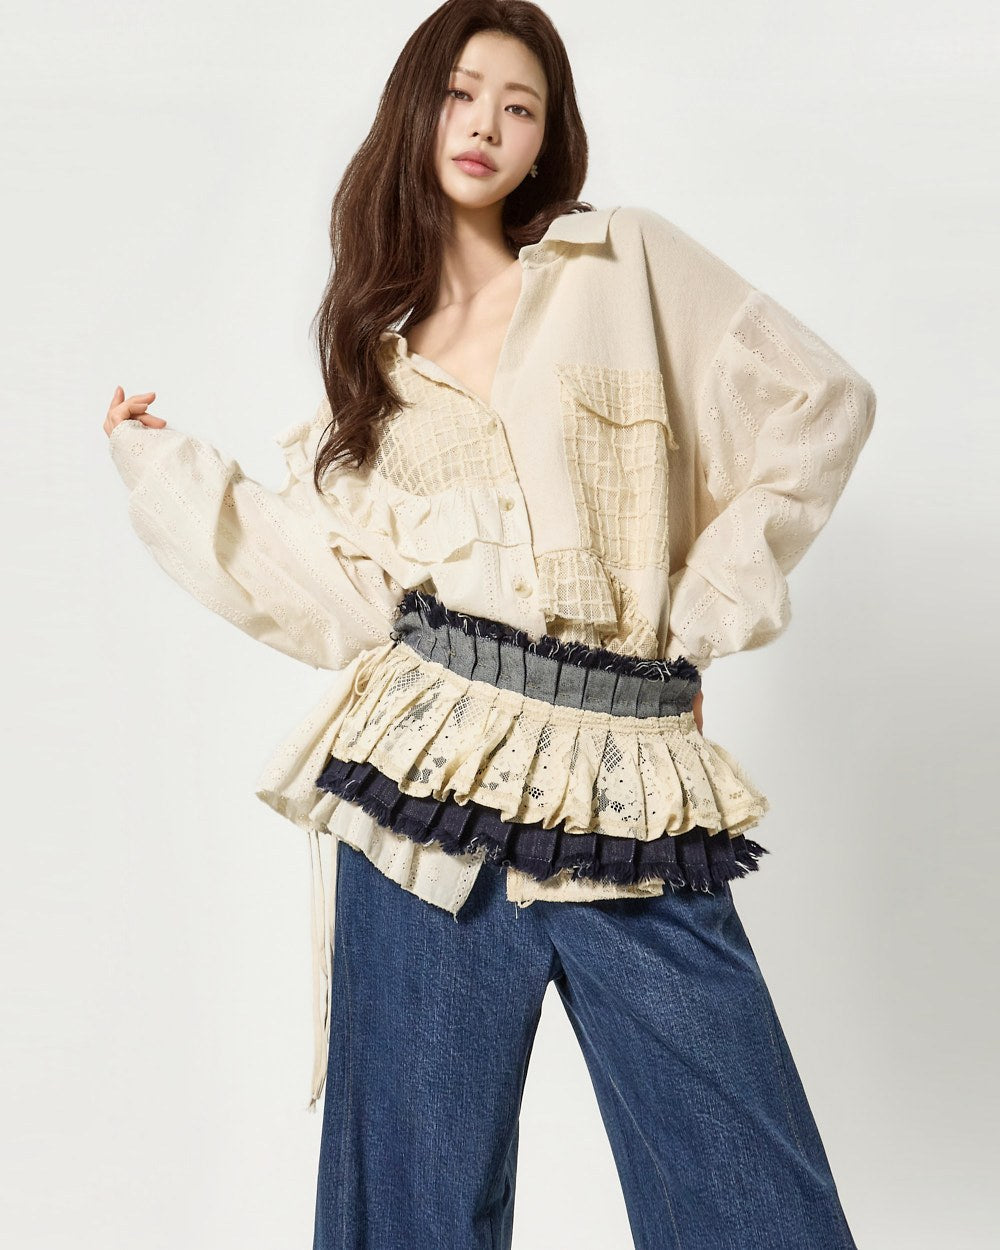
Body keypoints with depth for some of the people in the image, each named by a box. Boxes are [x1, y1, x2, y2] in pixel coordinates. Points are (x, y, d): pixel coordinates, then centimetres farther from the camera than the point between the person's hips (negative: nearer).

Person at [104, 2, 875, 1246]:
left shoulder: (629, 264, 9)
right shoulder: (376, 356, 16)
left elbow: (821, 403, 7)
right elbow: (339, 598, 9)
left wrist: (713, 604, 2)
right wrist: (169, 470, 14)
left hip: (631, 798, -1)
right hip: (434, 774, 2)